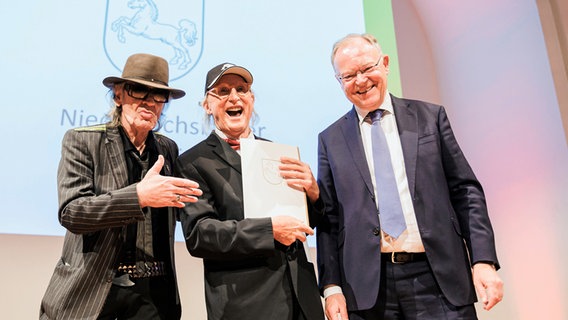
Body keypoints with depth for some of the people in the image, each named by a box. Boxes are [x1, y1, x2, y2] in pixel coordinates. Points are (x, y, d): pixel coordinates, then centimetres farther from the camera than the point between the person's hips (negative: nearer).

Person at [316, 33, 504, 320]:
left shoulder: (430, 116, 6)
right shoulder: (330, 140, 6)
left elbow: (466, 190, 5)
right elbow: (328, 218, 5)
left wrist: (484, 260, -4)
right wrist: (332, 287, -2)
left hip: (438, 278, 0)